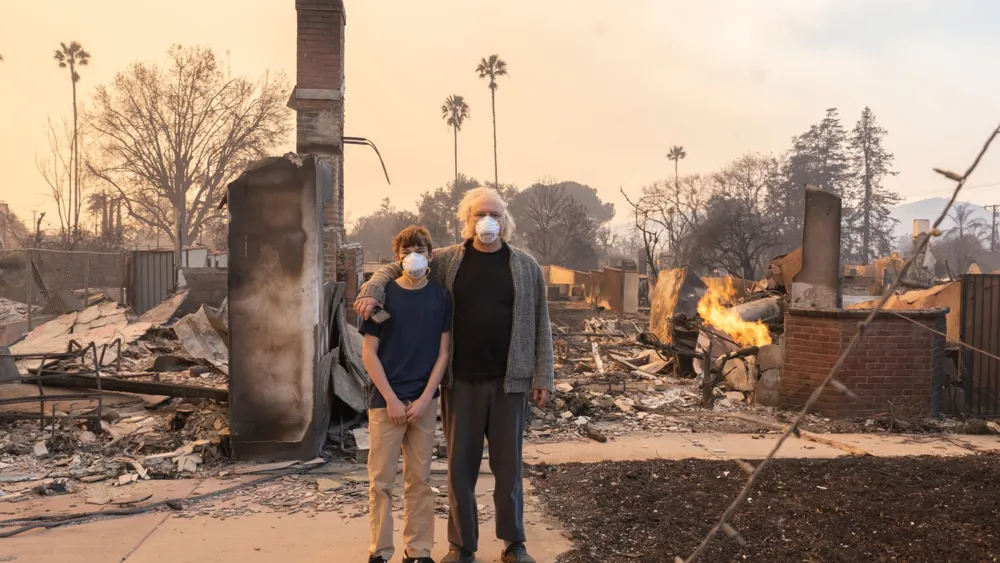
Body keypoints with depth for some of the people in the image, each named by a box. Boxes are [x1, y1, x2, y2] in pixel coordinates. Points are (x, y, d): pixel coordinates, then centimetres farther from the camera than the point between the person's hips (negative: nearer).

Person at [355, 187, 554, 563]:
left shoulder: (525, 266, 4)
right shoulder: (446, 261, 3)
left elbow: (540, 326, 5)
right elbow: (395, 268, 11)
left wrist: (543, 377, 0)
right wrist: (373, 290, -11)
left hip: (509, 381, 0)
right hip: (460, 382, 0)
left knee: (508, 463, 9)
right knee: (460, 465, 8)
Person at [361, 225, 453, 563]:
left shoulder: (441, 297, 2)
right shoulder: (384, 294, -3)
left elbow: (443, 352, 2)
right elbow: (369, 353, -4)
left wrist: (425, 399, -7)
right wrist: (391, 399, -10)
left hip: (425, 401, 2)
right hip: (385, 400, -2)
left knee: (420, 479, 9)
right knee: (382, 480, 4)